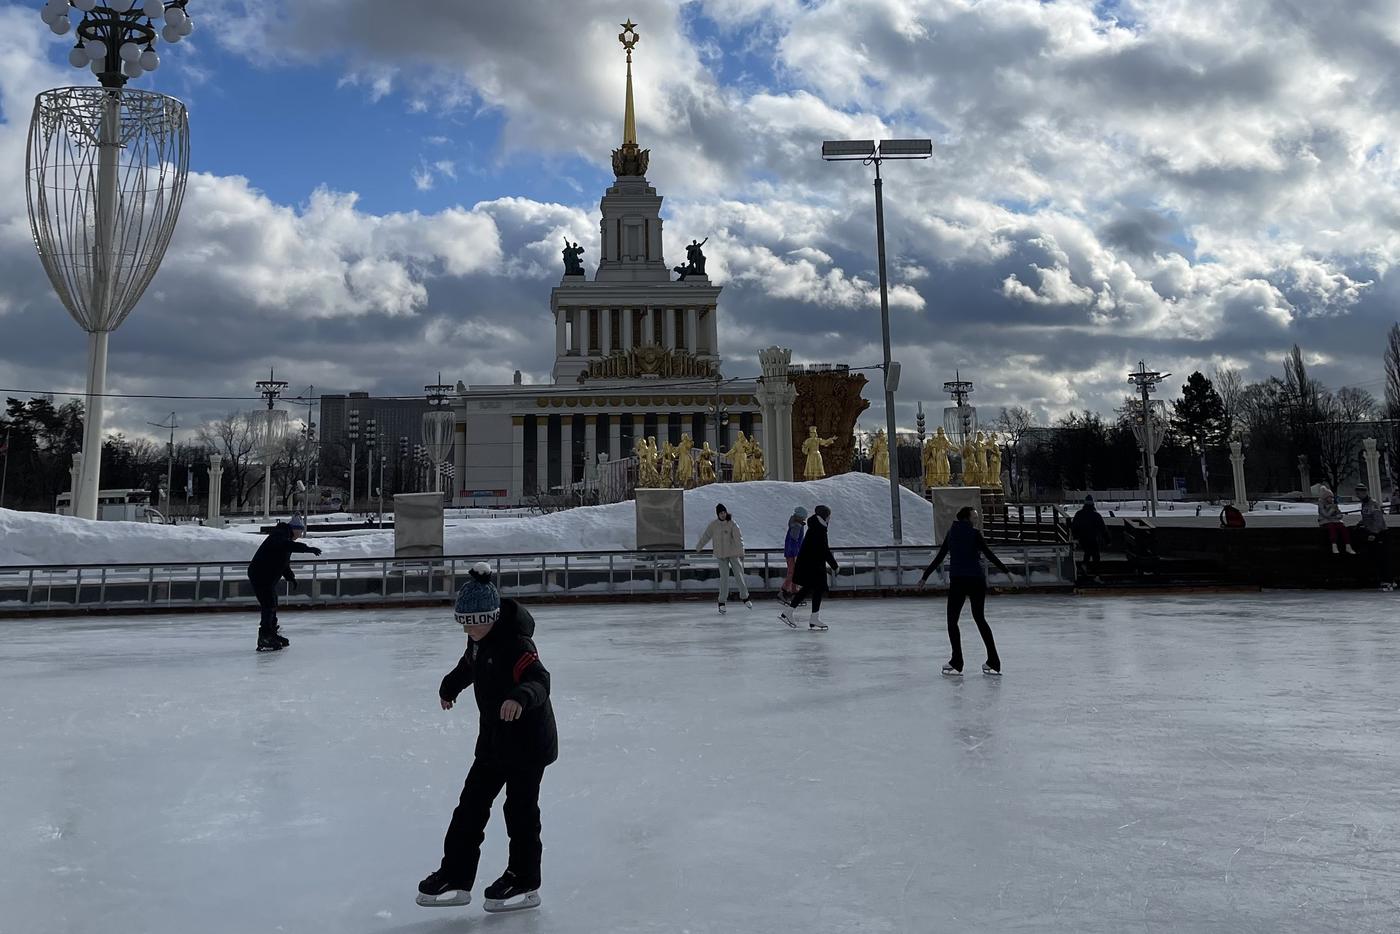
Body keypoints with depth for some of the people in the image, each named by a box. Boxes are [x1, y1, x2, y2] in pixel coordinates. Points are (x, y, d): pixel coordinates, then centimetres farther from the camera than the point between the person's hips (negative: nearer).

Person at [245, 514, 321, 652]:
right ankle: (264, 640, -13)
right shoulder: (278, 536, -18)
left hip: (268, 577, 11)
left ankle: (273, 634, 33)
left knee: (272, 606, 19)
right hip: (259, 575, -11)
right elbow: (289, 546, -41)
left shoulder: (286, 538, 14)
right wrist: (309, 549, -44)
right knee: (268, 606, -14)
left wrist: (290, 577, 17)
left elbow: (284, 562, 24)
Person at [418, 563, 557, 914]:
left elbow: (539, 680, -38)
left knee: (521, 808, 3)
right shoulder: (478, 640, 2)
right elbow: (468, 666, 24)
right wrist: (450, 686, 41)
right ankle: (455, 876, 21)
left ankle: (525, 882, 19)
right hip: (494, 737, 9)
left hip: (528, 739, -8)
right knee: (471, 804, 11)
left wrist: (520, 696, -59)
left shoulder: (516, 643, -25)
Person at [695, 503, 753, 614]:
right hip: (721, 555, 1)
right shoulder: (713, 525, 1)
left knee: (739, 575, 3)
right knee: (724, 577, -4)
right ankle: (722, 603, 3)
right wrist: (698, 547, 20)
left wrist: (741, 552, -22)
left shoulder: (732, 524, -7)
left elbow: (738, 538, -14)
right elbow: (705, 536, 12)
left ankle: (745, 597, 22)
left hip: (733, 554, -1)